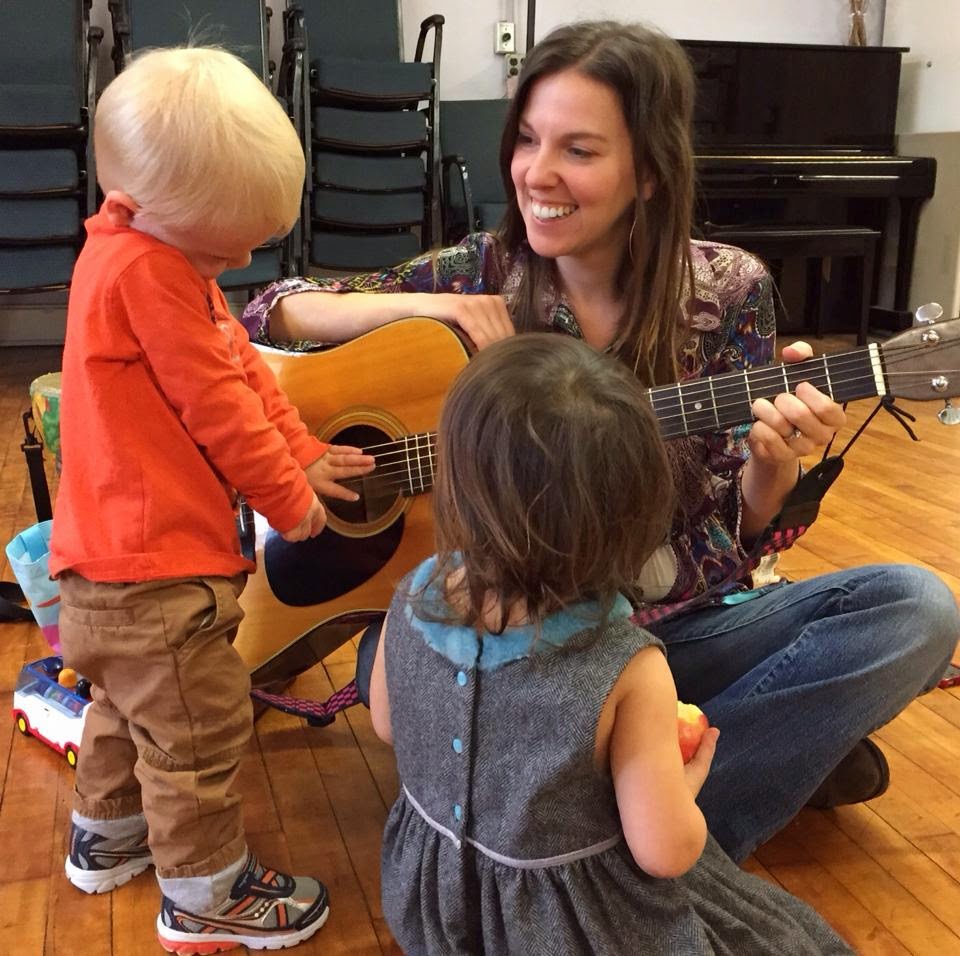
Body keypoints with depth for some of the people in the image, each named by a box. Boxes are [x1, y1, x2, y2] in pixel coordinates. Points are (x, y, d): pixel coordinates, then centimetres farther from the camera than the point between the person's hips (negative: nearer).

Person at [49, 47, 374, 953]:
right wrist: (288, 496, -9)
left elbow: (240, 365, 12)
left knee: (130, 700, 27)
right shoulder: (144, 272, -22)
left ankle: (106, 835, 46)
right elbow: (215, 403, -20)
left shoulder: (160, 253, 9)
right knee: (198, 724, 3)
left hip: (122, 549, 11)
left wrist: (303, 454, 7)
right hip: (151, 567, -11)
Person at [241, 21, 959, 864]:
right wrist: (419, 308, -17)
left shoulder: (728, 291, -5)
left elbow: (740, 527, -1)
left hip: (688, 629, 1)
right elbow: (272, 316, -1)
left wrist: (774, 463, -24)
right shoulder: (482, 276, -4)